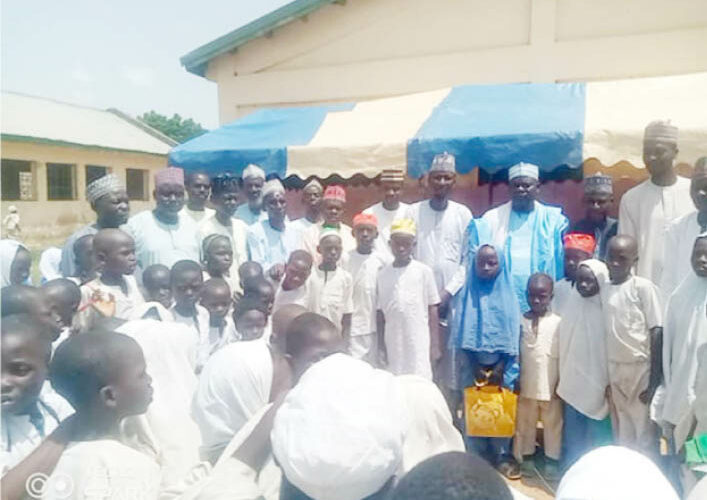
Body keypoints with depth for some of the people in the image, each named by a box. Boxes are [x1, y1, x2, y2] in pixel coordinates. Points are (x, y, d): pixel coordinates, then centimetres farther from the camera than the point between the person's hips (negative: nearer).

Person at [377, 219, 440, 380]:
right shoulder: (383, 274, 5)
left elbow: (432, 310, -1)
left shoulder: (424, 271, -2)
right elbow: (380, 314, 7)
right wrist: (381, 346, 6)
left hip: (419, 342, -2)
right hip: (393, 344, 3)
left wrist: (435, 345, -2)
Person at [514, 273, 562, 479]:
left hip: (551, 385, -1)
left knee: (552, 425, 12)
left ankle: (552, 460, 27)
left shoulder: (558, 322, -8)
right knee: (525, 424, 14)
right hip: (527, 385, 2)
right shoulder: (521, 321, -4)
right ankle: (527, 457, 30)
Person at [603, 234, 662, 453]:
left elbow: (657, 332, -12)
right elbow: (606, 333, 9)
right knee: (621, 430, 15)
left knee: (644, 430, 4)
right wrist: (604, 374, 9)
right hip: (614, 368, 5)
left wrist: (655, 378, -15)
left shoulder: (643, 287, -11)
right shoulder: (604, 289, 5)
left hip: (640, 367, -5)